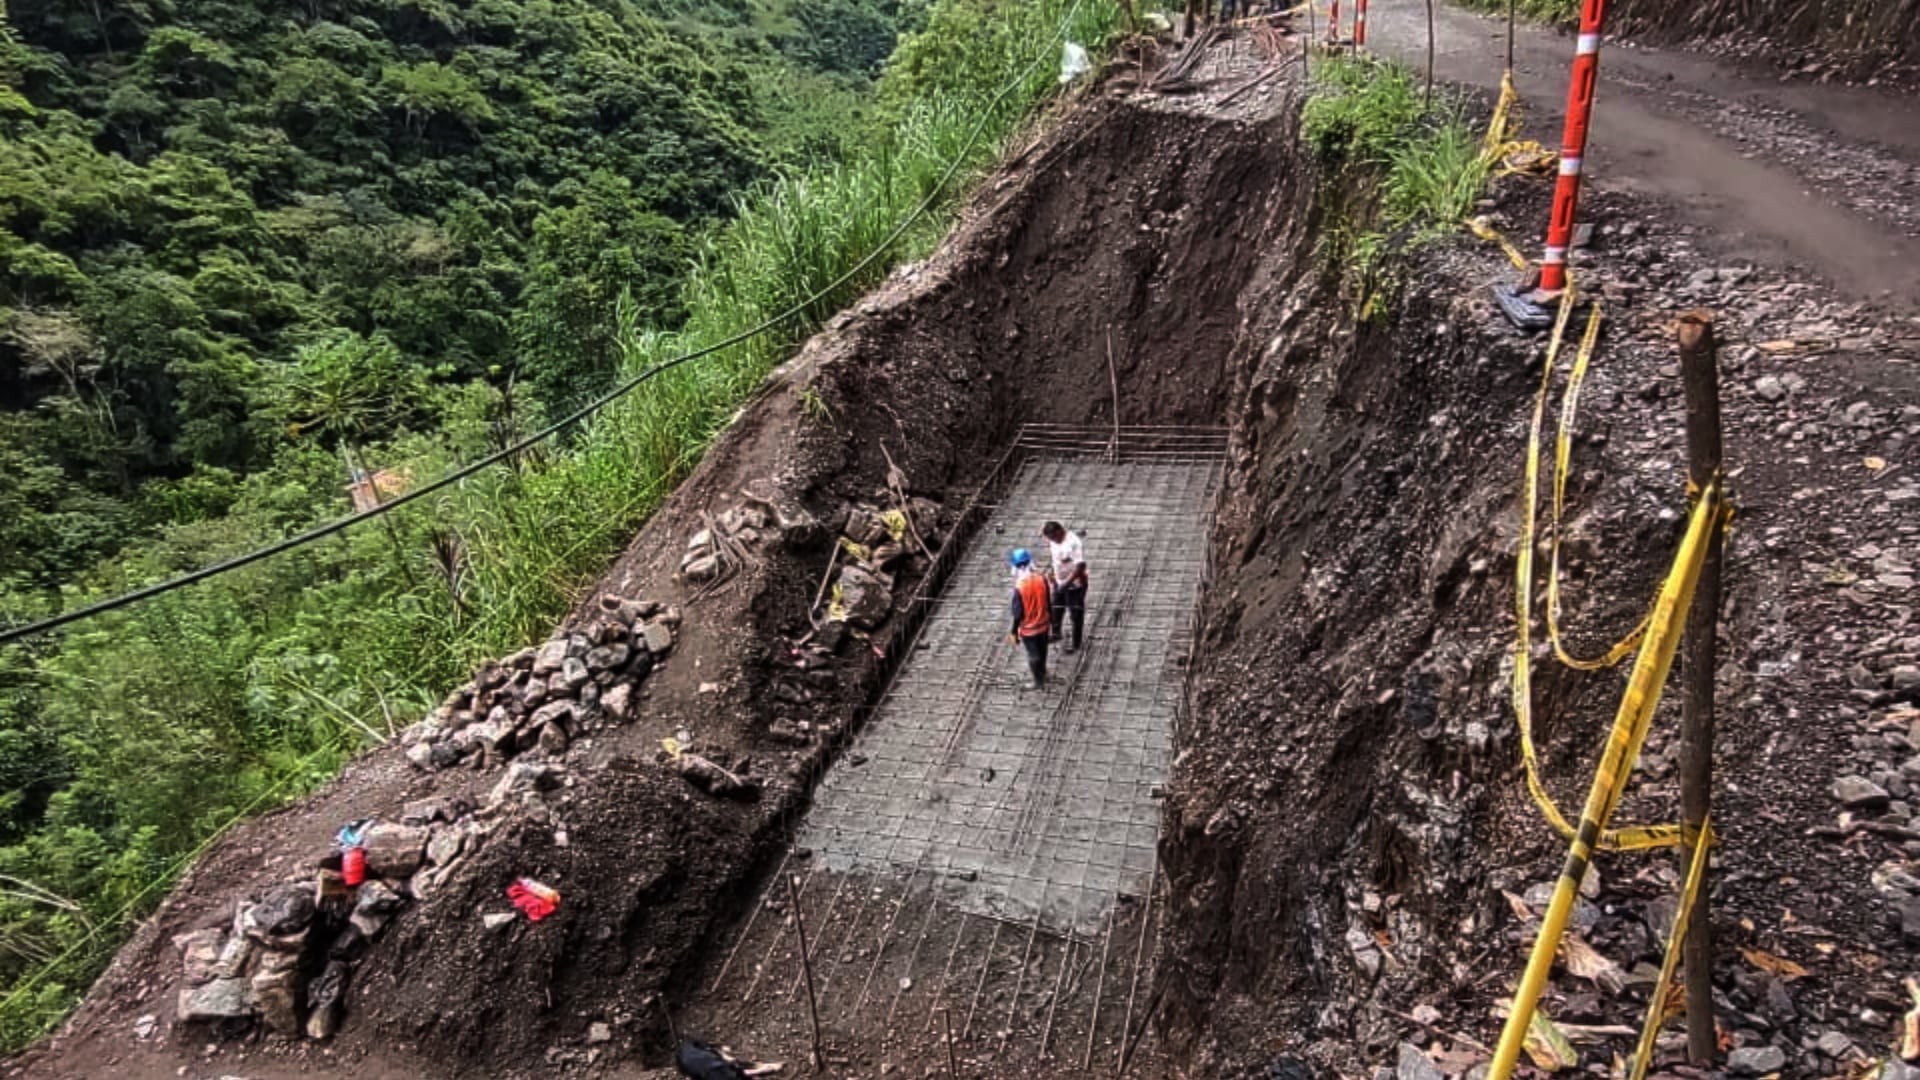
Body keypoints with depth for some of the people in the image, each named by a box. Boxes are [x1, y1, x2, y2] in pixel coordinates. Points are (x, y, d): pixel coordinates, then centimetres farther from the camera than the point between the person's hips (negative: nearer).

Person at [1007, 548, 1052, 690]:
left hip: (1028, 629, -4)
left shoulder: (1019, 587, -29)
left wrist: (1014, 632, -5)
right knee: (1042, 651, 27)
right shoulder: (1041, 579, -14)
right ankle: (1042, 672, 51)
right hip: (1043, 625, 4)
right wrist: (1050, 622, 13)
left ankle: (1039, 682, 34)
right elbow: (1049, 603, -2)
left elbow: (1018, 613, -20)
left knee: (1033, 655, 17)